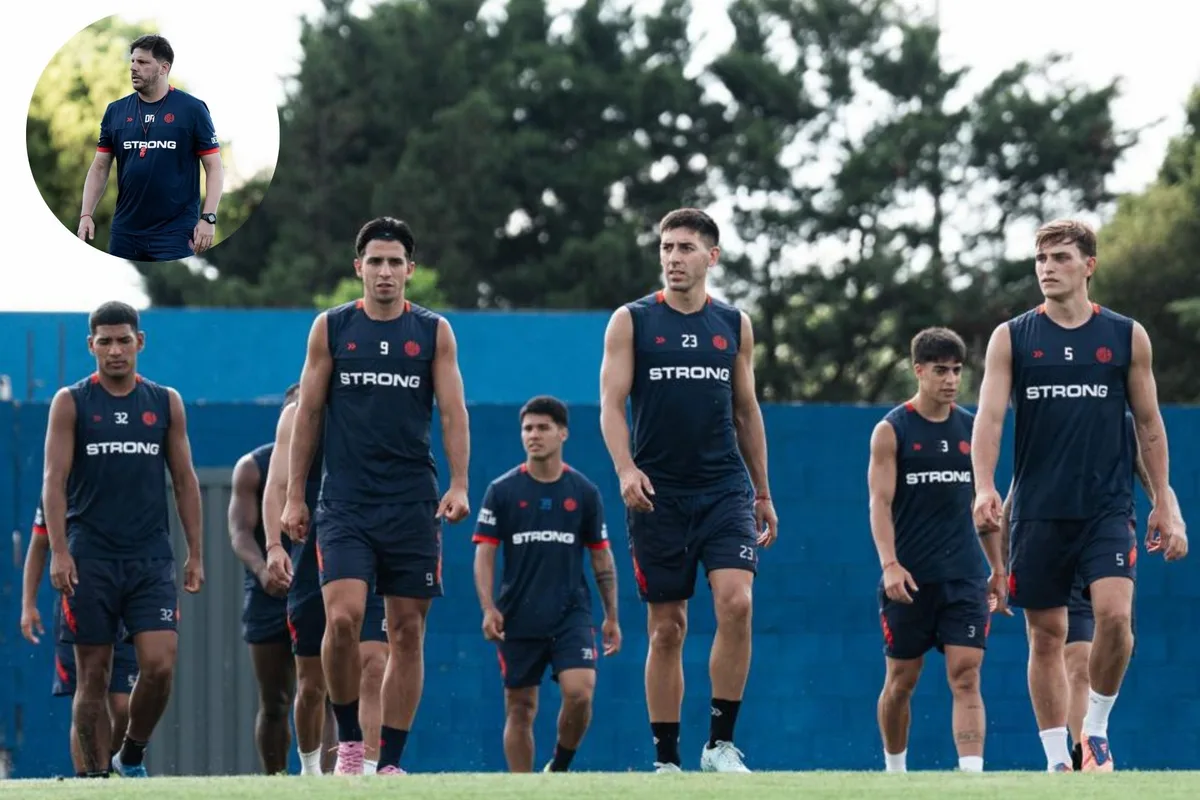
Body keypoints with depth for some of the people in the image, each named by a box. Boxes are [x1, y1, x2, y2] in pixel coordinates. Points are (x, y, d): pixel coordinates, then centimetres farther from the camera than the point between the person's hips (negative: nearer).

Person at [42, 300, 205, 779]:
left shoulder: (166, 403, 10)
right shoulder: (71, 403, 3)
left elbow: (185, 480, 12)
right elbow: (54, 480, -2)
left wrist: (195, 553, 7)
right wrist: (58, 552, -12)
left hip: (151, 558, 2)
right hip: (90, 558, -2)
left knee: (159, 665, -11)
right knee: (93, 674, 0)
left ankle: (132, 755, 12)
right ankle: (96, 777, 8)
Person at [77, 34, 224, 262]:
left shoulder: (192, 110, -4)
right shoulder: (116, 111, 8)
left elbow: (214, 167, -3)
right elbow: (99, 168, 11)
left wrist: (208, 218, -14)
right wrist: (86, 215, -2)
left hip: (174, 232, -4)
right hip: (125, 231, 5)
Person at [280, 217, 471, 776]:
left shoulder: (434, 332, 6)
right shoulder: (331, 328, 6)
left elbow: (452, 413, 3)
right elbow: (307, 413, 8)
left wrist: (458, 486, -9)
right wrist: (294, 496, 4)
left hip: (412, 504, 1)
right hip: (345, 501, -1)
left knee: (407, 631, 2)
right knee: (342, 618, -17)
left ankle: (390, 761, 8)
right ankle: (348, 738, 0)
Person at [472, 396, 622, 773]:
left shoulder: (584, 492, 5)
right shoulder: (502, 490, 2)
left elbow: (601, 557, 11)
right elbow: (484, 553, 0)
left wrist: (612, 616, 8)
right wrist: (488, 608, -13)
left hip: (571, 613, 0)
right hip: (518, 619, 0)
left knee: (579, 692, -18)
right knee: (520, 709, 3)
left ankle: (560, 768, 4)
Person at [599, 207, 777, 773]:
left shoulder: (733, 325, 10)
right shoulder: (631, 322, 3)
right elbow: (611, 404, -3)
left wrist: (763, 493, 17)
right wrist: (626, 469, -20)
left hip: (725, 490, 1)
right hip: (659, 494, -1)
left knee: (736, 602, -18)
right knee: (667, 627, 1)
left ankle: (721, 743, -10)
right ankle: (666, 759, 9)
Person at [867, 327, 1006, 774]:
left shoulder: (972, 429, 10)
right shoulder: (892, 431, -2)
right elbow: (880, 502, -8)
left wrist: (998, 567, 16)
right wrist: (889, 564, -20)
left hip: (965, 576, 2)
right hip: (910, 578, -2)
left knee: (966, 676, -10)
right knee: (902, 680, 7)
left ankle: (972, 772, -19)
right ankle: (894, 768, 26)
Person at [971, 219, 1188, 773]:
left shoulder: (1126, 336, 6)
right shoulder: (1011, 338, 4)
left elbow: (1149, 424, 11)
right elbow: (989, 416, -4)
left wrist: (1165, 503, 7)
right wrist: (984, 488, -20)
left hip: (1107, 508, -1)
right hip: (1038, 513, 1)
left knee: (1114, 614, -19)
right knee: (1046, 637, 2)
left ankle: (1097, 729, 3)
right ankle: (1057, 760, 10)